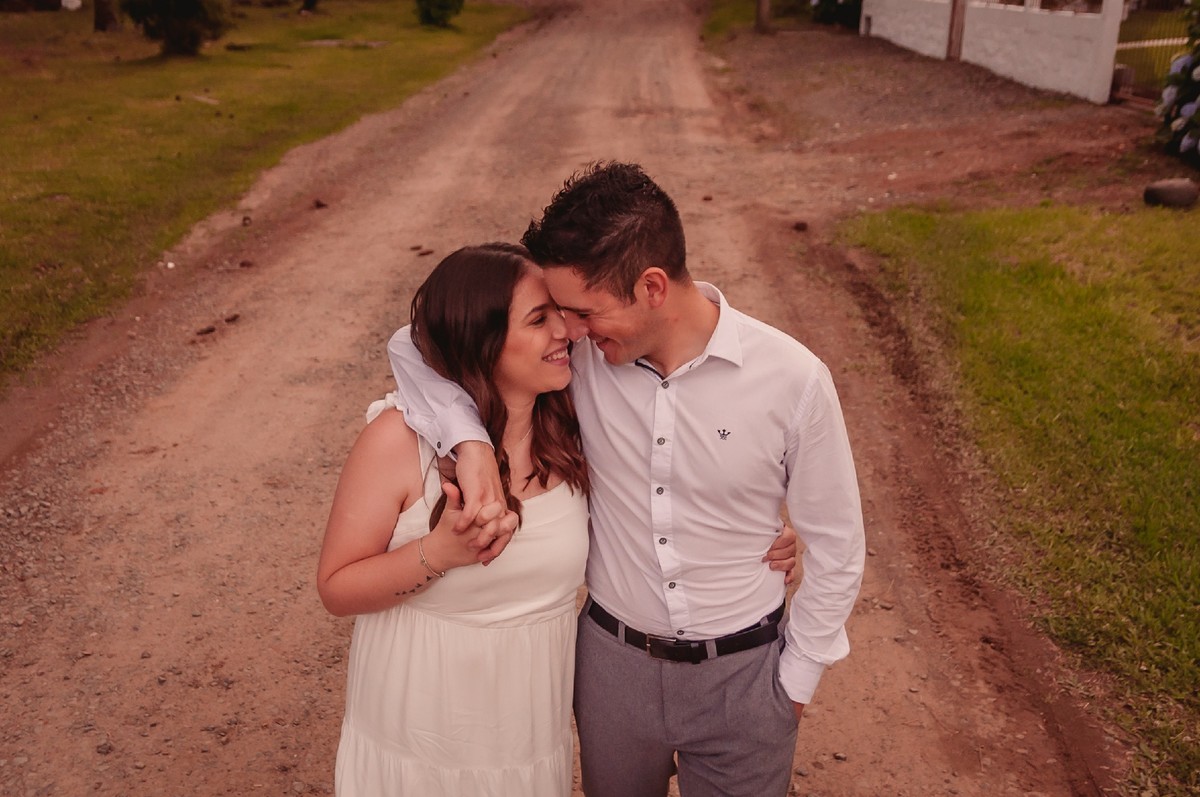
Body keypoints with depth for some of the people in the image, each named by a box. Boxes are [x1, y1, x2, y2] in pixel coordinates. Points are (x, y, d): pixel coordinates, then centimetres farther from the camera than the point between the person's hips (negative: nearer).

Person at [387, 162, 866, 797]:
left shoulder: (791, 379, -20)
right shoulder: (579, 353, -15)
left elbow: (835, 547, -7)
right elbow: (415, 344, -8)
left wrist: (797, 677, 0)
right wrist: (468, 440, -25)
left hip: (742, 673, -2)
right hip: (612, 663, 3)